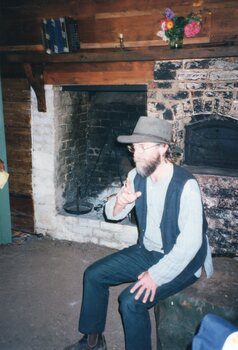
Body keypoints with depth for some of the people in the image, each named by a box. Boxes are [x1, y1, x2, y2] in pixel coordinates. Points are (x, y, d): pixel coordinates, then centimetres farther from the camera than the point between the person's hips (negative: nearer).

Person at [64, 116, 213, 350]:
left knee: (131, 301, -24)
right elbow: (112, 214, 3)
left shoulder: (186, 185, -26)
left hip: (181, 261, -7)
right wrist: (120, 201, -20)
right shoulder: (137, 176, -5)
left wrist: (156, 275, -27)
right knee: (93, 275, 3)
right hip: (146, 252, 7)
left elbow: (191, 242, -27)